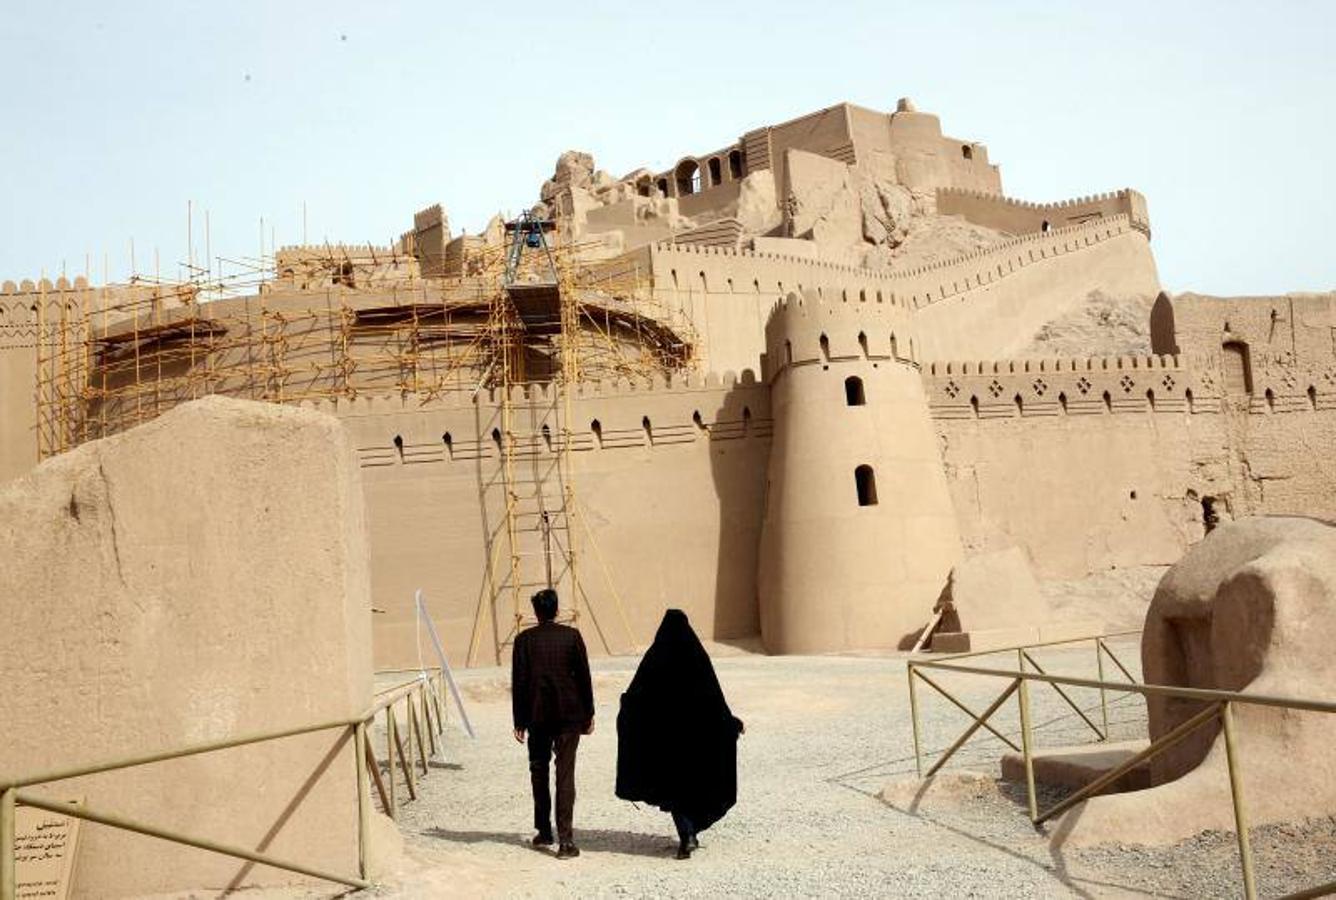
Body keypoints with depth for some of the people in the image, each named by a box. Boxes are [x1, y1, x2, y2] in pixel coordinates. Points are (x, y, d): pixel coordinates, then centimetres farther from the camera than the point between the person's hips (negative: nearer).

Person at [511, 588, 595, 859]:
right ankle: (565, 840, -8)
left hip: (537, 715, 1)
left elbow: (519, 682, -2)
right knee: (565, 775, -2)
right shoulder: (572, 636, -2)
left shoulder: (524, 639, -2)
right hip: (569, 715, -1)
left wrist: (519, 721, 4)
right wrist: (588, 714, 9)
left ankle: (544, 831, 26)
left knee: (539, 772, 18)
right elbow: (583, 677, 0)